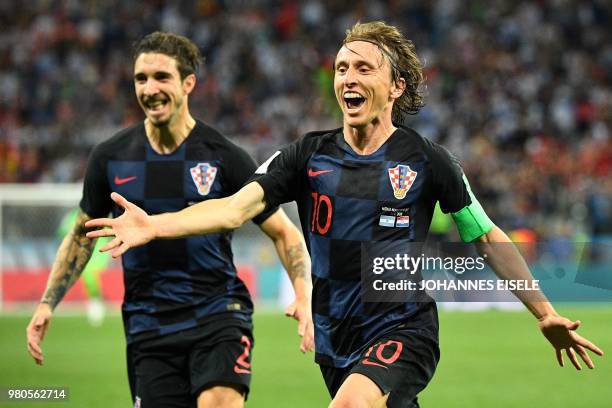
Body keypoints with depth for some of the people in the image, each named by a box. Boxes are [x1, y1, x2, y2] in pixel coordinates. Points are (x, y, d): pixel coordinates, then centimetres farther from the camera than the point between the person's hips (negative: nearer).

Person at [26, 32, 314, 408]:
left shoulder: (225, 157, -6)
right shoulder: (111, 158, 3)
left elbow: (284, 232, 1)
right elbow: (82, 234, 18)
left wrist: (304, 298, -14)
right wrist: (47, 304, 11)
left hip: (218, 316, -3)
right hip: (147, 329, 3)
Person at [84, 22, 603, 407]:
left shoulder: (425, 159, -4)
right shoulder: (309, 155, 1)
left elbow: (487, 237, 6)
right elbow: (237, 207, -11)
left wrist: (545, 314, 7)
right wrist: (154, 225, -28)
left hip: (403, 329, -4)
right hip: (335, 339, 4)